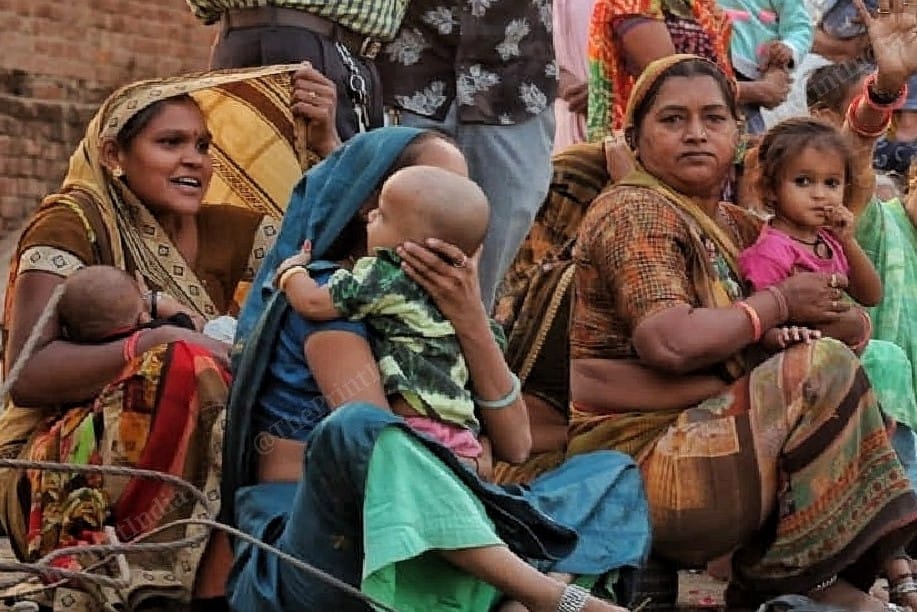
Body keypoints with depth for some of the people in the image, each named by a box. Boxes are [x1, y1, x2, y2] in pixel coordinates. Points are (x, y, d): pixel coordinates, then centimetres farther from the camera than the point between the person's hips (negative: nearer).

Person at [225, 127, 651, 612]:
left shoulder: (434, 310, 18)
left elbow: (513, 445, 6)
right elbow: (367, 435, -19)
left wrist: (471, 321, -8)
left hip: (420, 558, 7)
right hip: (308, 548, -7)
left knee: (611, 473, 1)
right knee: (357, 430, -38)